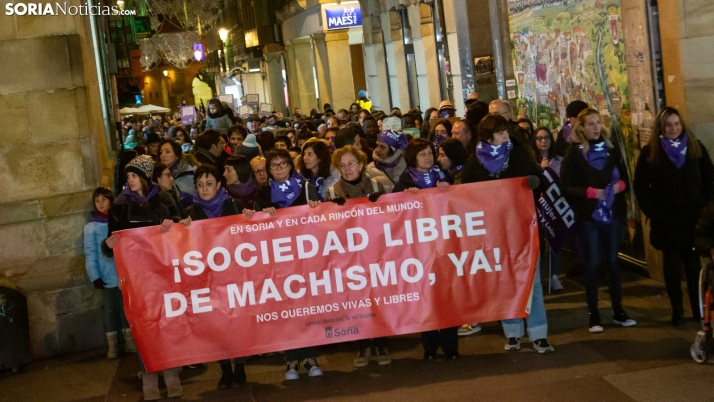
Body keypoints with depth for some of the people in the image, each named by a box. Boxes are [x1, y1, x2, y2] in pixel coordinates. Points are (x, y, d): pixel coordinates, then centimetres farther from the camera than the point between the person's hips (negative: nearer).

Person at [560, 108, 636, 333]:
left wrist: (620, 184, -9)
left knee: (613, 261, 9)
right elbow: (565, 187, -9)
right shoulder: (574, 153, -5)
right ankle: (593, 315, 8)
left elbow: (624, 176, 13)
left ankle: (618, 311, 18)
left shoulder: (611, 149, 7)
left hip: (612, 213, 3)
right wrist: (590, 192, -21)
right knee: (592, 264, 1)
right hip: (588, 216, -3)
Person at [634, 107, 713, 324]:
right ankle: (677, 310, 10)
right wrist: (652, 212, -4)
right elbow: (640, 186, 1)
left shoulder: (696, 147, 5)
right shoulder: (650, 152, 0)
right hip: (666, 220, -1)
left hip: (694, 217, 1)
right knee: (672, 264, 3)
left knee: (694, 264, 2)